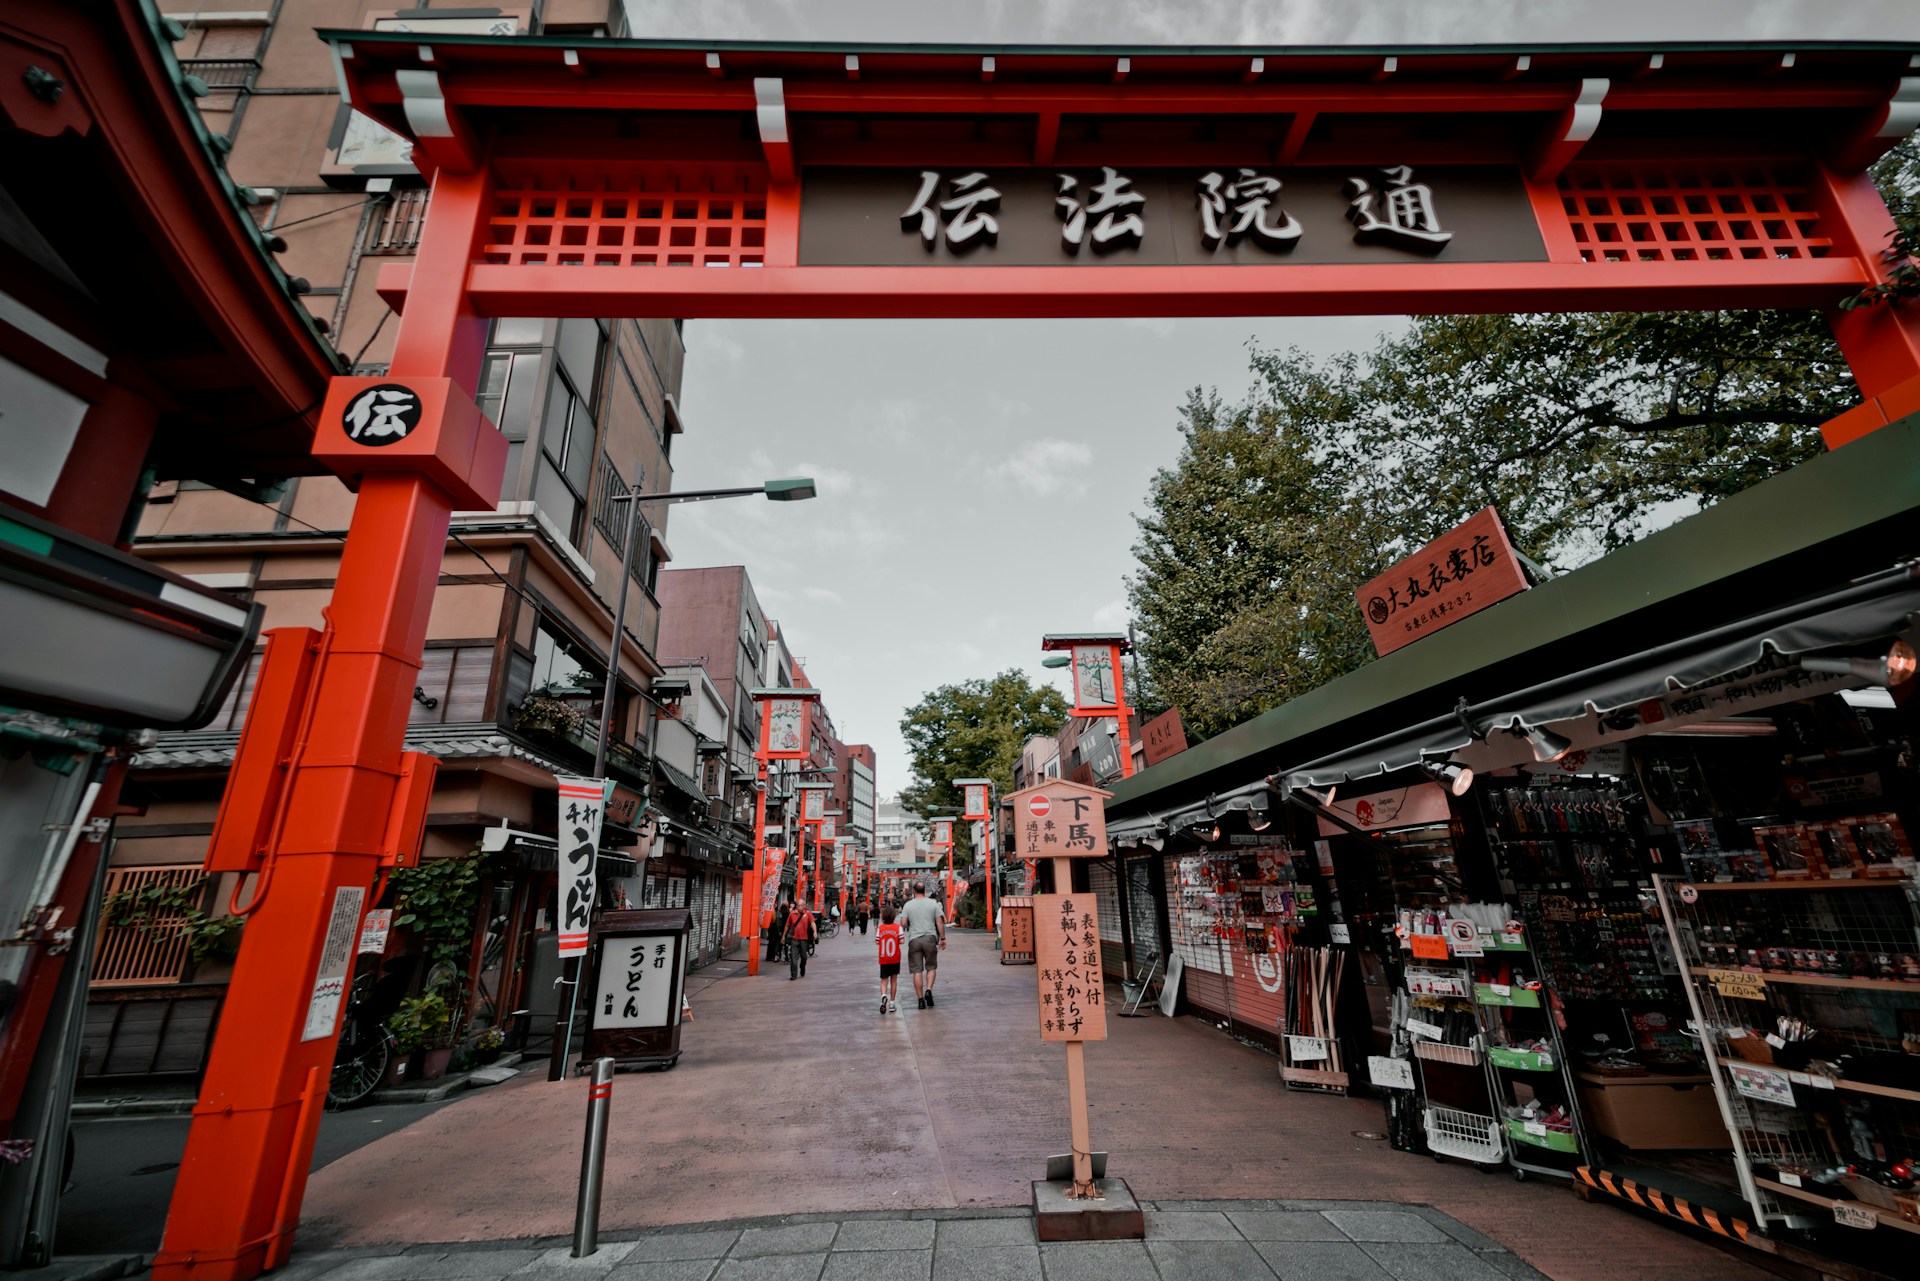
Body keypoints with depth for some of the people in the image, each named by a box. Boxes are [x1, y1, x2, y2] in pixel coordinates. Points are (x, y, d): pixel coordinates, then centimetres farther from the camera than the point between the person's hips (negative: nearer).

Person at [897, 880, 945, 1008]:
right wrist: (943, 938, 9)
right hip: (930, 938, 0)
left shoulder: (908, 905, 1)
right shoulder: (933, 903, 2)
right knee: (931, 967, 15)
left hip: (914, 940, 0)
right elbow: (939, 922, 1)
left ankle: (921, 999, 5)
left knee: (917, 971, 5)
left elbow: (903, 924, -3)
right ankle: (928, 990, -4)